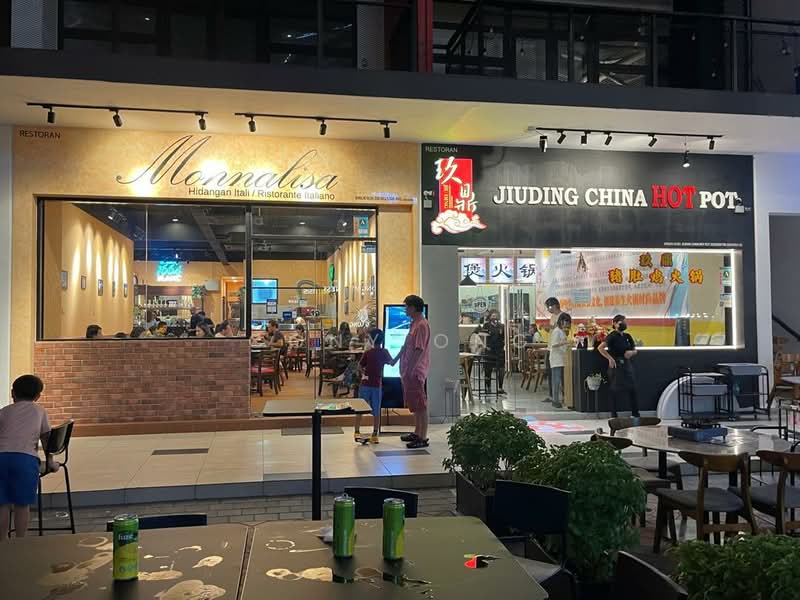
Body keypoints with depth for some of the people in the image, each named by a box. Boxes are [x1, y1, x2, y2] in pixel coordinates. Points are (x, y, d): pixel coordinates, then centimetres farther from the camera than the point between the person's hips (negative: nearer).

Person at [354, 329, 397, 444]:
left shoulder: (367, 352, 0)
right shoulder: (384, 352, -5)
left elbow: (360, 366, -1)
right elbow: (392, 362, -11)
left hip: (365, 384, 1)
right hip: (377, 385, -1)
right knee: (376, 411, 7)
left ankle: (357, 432, 3)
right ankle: (375, 435, 8)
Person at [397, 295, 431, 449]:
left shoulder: (422, 325, -17)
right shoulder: (414, 323, 14)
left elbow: (419, 349, -22)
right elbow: (406, 346, 22)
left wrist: (410, 369, -23)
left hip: (416, 371, -10)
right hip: (409, 370, 10)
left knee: (420, 405, -4)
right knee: (414, 404, 17)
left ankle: (423, 438, 1)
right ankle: (417, 433, 28)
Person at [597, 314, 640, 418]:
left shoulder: (627, 336, 11)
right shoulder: (612, 336, -9)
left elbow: (635, 350, 19)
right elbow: (600, 348, -21)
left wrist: (631, 352, -4)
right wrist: (610, 358, -21)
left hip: (627, 365, 6)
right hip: (616, 366, -6)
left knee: (632, 389, 5)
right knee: (616, 390, -1)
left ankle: (635, 413, 17)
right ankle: (614, 415, 9)